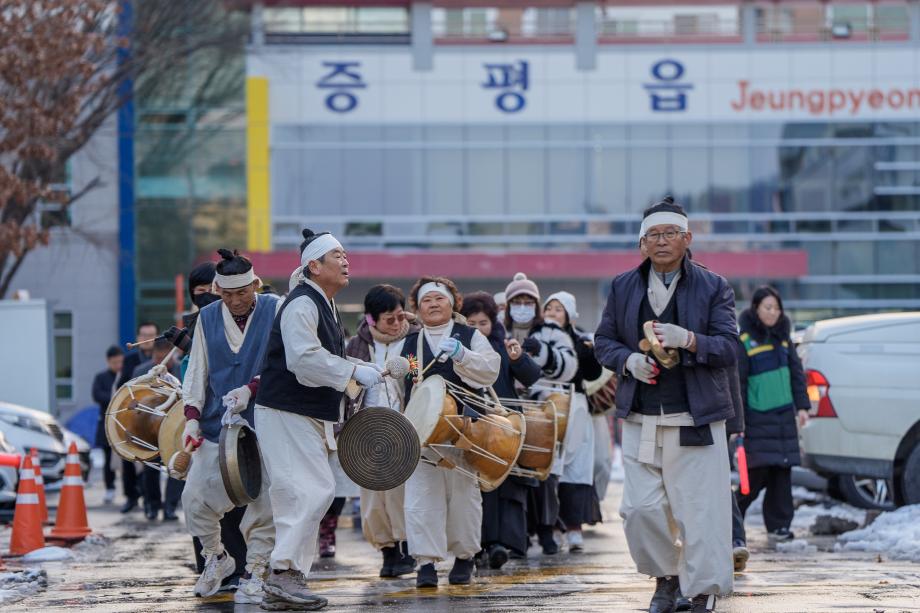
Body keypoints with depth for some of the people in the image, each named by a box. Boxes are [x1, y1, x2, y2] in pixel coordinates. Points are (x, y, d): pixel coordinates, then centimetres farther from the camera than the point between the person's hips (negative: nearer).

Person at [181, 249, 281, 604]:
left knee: (262, 501, -4)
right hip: (216, 425, 3)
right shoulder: (207, 318, 9)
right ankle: (216, 558, 24)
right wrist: (192, 416, 1)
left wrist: (252, 388, -20)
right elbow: (197, 371, 10)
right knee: (195, 496, 0)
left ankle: (254, 573, 9)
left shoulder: (275, 310, -2)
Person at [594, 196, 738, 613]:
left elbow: (729, 348, -5)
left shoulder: (713, 288, 2)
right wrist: (629, 360, -7)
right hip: (640, 420, 3)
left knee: (700, 510, -5)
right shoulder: (623, 287, 10)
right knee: (640, 508, -1)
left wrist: (688, 340, -23)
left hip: (696, 420, -3)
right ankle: (666, 578, 22)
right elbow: (604, 341, 14)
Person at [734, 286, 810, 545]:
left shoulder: (782, 335, 10)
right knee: (759, 471, -8)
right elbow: (736, 380, -9)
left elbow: (796, 371, 14)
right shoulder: (742, 339, -8)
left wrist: (802, 405, 6)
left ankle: (779, 525, 7)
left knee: (782, 470, 3)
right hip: (757, 416, -6)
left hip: (783, 414, 6)